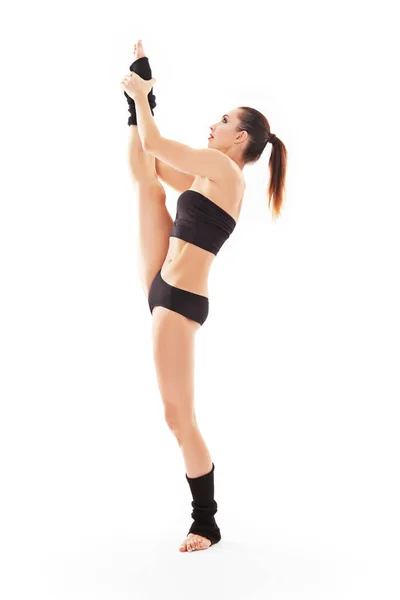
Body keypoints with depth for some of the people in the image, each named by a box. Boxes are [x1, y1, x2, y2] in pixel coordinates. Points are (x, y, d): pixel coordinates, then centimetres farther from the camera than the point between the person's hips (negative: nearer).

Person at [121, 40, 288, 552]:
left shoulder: (223, 168, -12)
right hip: (163, 285, 10)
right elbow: (154, 166, 24)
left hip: (179, 298, -10)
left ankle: (206, 523, 11)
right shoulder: (212, 176, 15)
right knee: (145, 181, 2)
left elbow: (152, 143, -14)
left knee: (179, 417, -3)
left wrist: (140, 95, 3)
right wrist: (140, 97, 25)